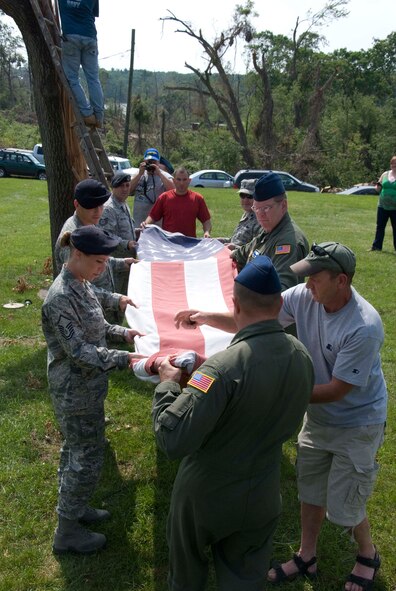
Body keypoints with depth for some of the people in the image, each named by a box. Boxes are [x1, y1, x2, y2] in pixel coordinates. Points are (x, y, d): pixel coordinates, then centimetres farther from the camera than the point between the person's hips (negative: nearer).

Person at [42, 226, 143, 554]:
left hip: (86, 387, 9)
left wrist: (122, 332, 1)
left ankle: (73, 508, 43)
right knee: (88, 458, 4)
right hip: (76, 394, -9)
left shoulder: (81, 284, 3)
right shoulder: (61, 297, -27)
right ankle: (66, 531, 23)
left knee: (75, 451, 23)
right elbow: (78, 350, -28)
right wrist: (123, 359, -33)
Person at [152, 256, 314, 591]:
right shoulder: (302, 357, -13)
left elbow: (172, 441, -33)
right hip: (262, 500, 5)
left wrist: (167, 384, -18)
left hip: (206, 497, -4)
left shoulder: (224, 368, -35)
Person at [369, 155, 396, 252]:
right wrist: (378, 186, -6)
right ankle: (376, 246, 15)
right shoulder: (385, 174, 9)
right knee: (380, 226, 7)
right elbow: (379, 188, 16)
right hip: (382, 206, 4)